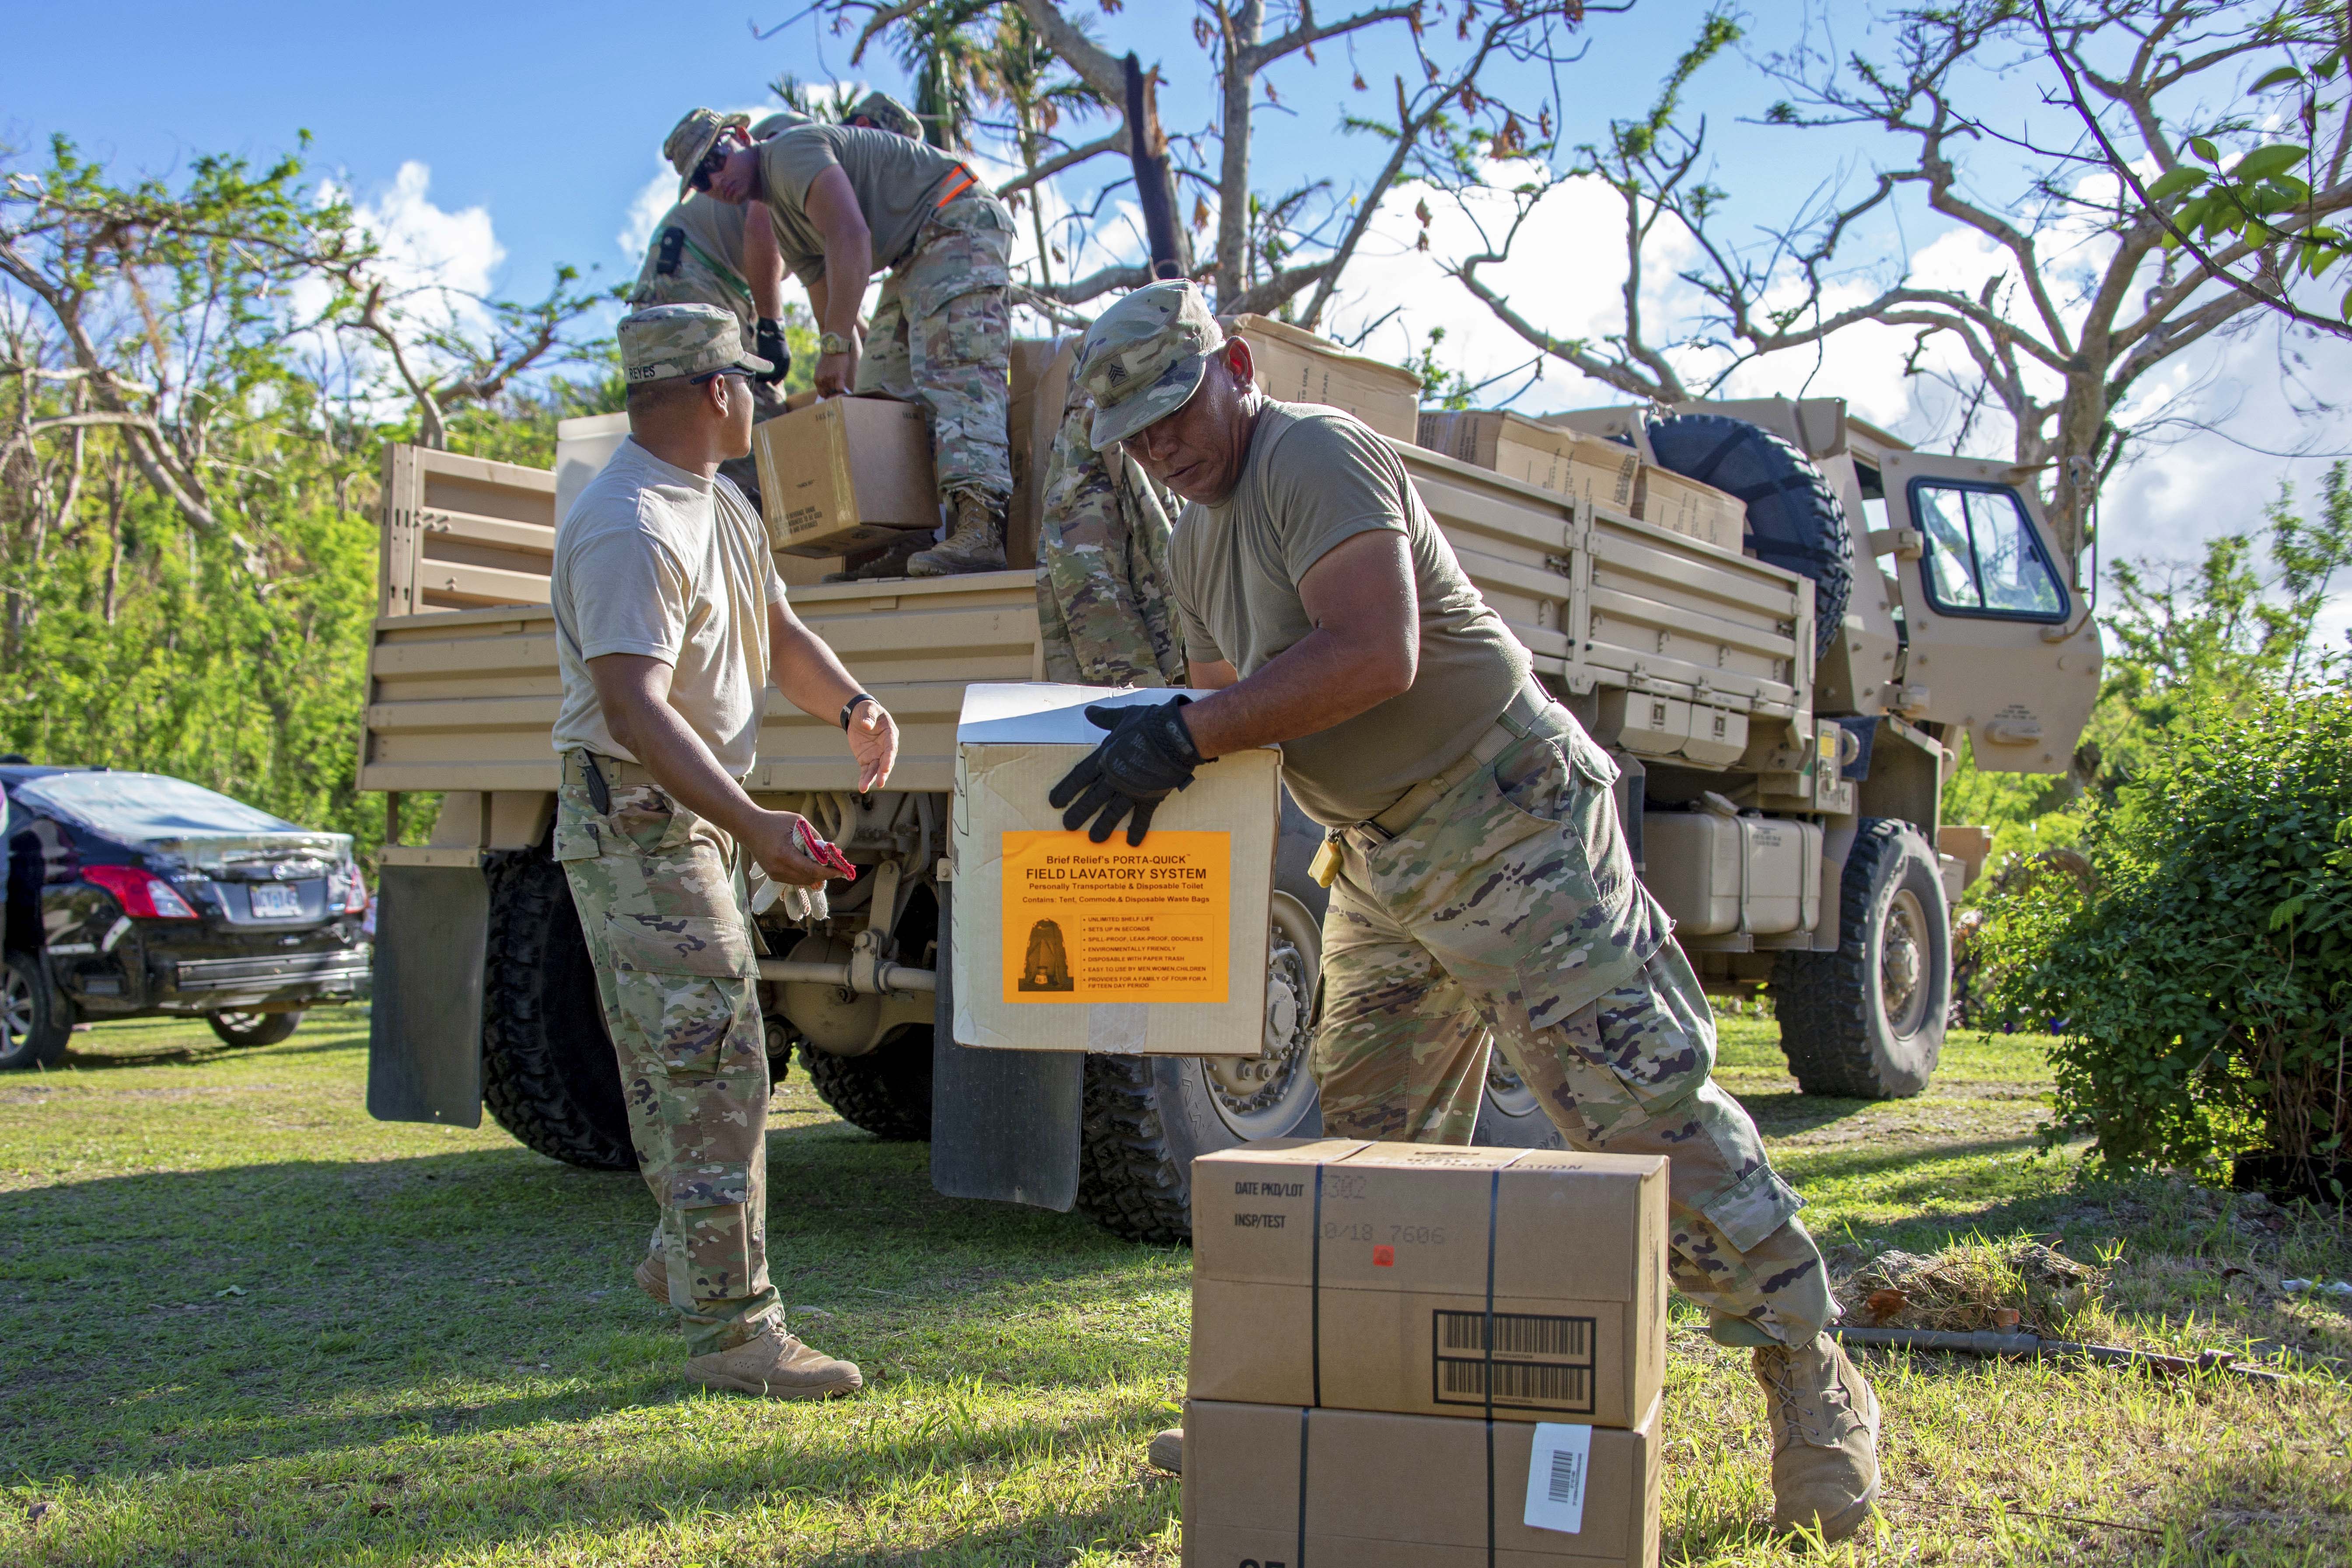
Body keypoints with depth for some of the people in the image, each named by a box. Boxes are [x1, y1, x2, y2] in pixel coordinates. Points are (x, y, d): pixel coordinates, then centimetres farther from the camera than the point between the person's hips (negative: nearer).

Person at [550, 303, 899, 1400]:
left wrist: (852, 708, -6)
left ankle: (687, 1256, 38)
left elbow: (780, 634, 16)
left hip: (697, 818, 10)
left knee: (688, 1062, 21)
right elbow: (635, 705, -32)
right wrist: (754, 825, -42)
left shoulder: (720, 507, 12)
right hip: (636, 820, -10)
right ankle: (729, 1329, -6)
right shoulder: (629, 527, -22)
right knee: (710, 1064, -11)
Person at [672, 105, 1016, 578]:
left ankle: (980, 528, -40)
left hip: (960, 223, -11)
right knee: (880, 391, 4)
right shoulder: (785, 224, 18)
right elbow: (832, 314, 18)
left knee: (957, 373, -25)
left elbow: (851, 237, -26)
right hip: (914, 259, 11)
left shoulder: (790, 152, -12)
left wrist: (834, 347, -27)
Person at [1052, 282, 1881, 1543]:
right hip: (1379, 859, 10)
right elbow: (1237, 702, 19)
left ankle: (1806, 1372, -2)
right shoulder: (1197, 542, 15)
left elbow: (1374, 655, -29)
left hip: (1509, 824, -10)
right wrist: (1157, 748, -2)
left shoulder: (1318, 458, -15)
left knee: (1641, 1100, -11)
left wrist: (1186, 736, -28)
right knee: (1371, 1133, 13)